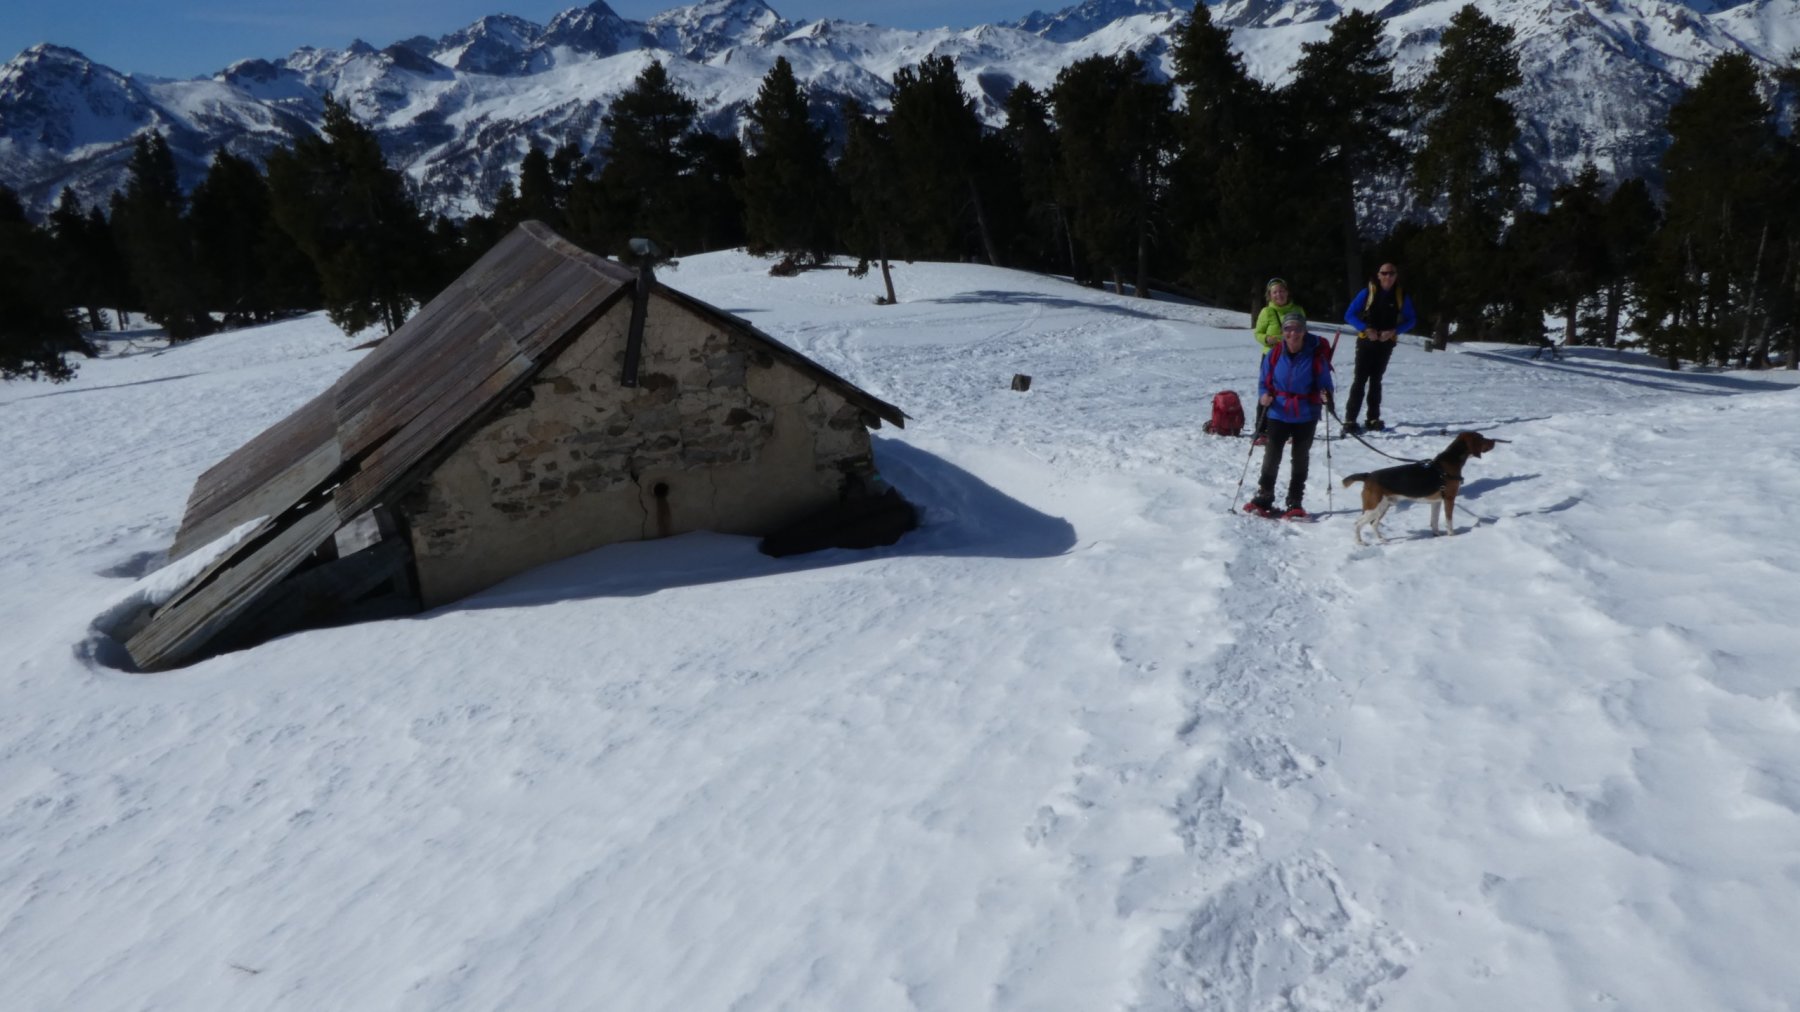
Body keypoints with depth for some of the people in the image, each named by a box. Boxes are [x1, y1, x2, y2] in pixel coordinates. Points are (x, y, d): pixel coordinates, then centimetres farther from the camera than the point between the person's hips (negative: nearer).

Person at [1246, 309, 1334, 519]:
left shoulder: (1316, 354, -11)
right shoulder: (1274, 354, -7)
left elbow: (1324, 382, -4)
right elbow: (1264, 381, 4)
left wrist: (1325, 395, -24)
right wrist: (1263, 396, -16)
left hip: (1306, 416, -1)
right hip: (1279, 414, 1)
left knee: (1300, 459, 10)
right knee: (1271, 456, 2)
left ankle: (1295, 503, 19)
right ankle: (1263, 499, 11)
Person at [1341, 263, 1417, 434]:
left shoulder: (1401, 296, 0)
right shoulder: (1367, 293, -8)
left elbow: (1411, 320, 6)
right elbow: (1349, 315, -6)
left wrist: (1394, 331, -12)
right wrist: (1366, 329, -20)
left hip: (1386, 343, 3)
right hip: (1366, 341, -3)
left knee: (1376, 380, 12)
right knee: (1360, 379, -8)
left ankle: (1373, 419, 17)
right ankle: (1350, 420, -9)